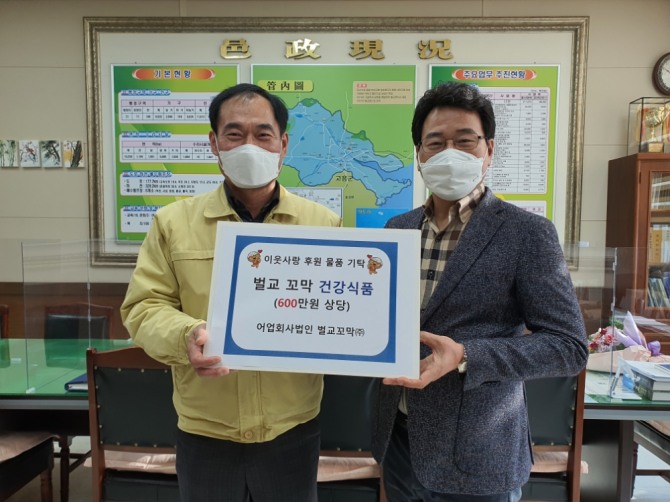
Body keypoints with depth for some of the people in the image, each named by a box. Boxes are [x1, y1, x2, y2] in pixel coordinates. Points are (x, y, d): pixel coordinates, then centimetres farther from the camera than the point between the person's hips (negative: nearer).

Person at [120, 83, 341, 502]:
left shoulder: (323, 223, 0)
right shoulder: (173, 222, 0)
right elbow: (145, 306, -1)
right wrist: (185, 336, -21)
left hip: (292, 429, 1)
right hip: (204, 430, 0)